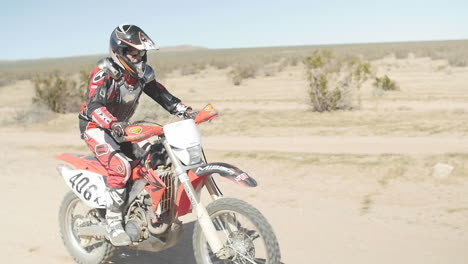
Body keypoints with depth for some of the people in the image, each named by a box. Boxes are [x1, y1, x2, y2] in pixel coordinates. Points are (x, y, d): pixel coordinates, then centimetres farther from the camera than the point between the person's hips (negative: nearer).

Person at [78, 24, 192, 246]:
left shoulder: (141, 72, 0)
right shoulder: (104, 72, -22)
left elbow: (160, 93, 3)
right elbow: (94, 105, -33)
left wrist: (185, 110, -11)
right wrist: (113, 123, -51)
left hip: (121, 127, 7)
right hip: (95, 127, -7)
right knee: (120, 166, -29)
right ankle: (113, 223, -19)